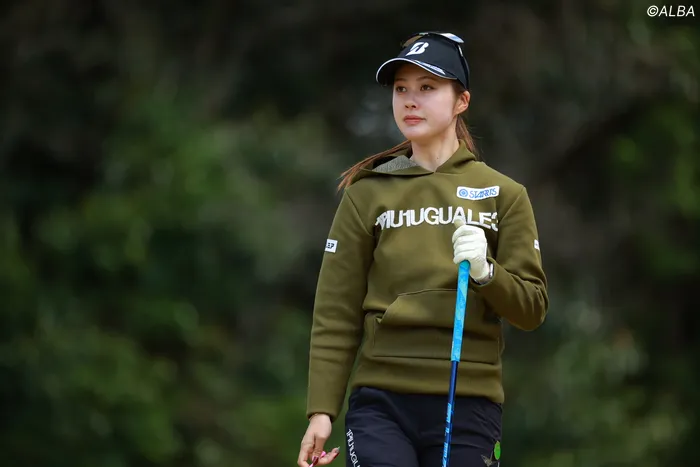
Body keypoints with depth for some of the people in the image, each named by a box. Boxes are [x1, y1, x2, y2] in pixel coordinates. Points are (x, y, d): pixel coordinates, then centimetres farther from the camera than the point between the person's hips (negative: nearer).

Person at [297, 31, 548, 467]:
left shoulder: (504, 195, 8)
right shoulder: (367, 194, 6)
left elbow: (532, 309, 5)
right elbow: (336, 314, 3)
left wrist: (485, 271, -14)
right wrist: (321, 411, -4)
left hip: (468, 407, 1)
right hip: (380, 404, -1)